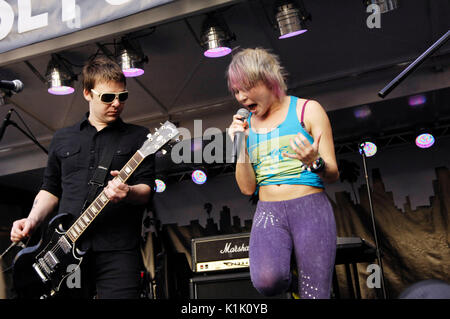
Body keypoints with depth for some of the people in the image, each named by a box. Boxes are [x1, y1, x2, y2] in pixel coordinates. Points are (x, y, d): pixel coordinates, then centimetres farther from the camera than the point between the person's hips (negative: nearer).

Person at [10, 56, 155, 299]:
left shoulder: (138, 137, 8)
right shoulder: (62, 138, 18)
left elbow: (147, 189, 1)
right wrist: (32, 221, 4)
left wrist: (128, 192, -21)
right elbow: (51, 189, 20)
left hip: (117, 250, -3)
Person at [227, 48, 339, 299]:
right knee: (266, 281, -23)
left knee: (314, 294, -17)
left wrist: (314, 163, -21)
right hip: (268, 212, 3)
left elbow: (333, 175, 1)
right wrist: (240, 146, -1)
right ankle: (286, 277, 7)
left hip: (310, 208, -2)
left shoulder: (307, 110, 5)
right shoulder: (246, 124, 14)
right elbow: (248, 188, 10)